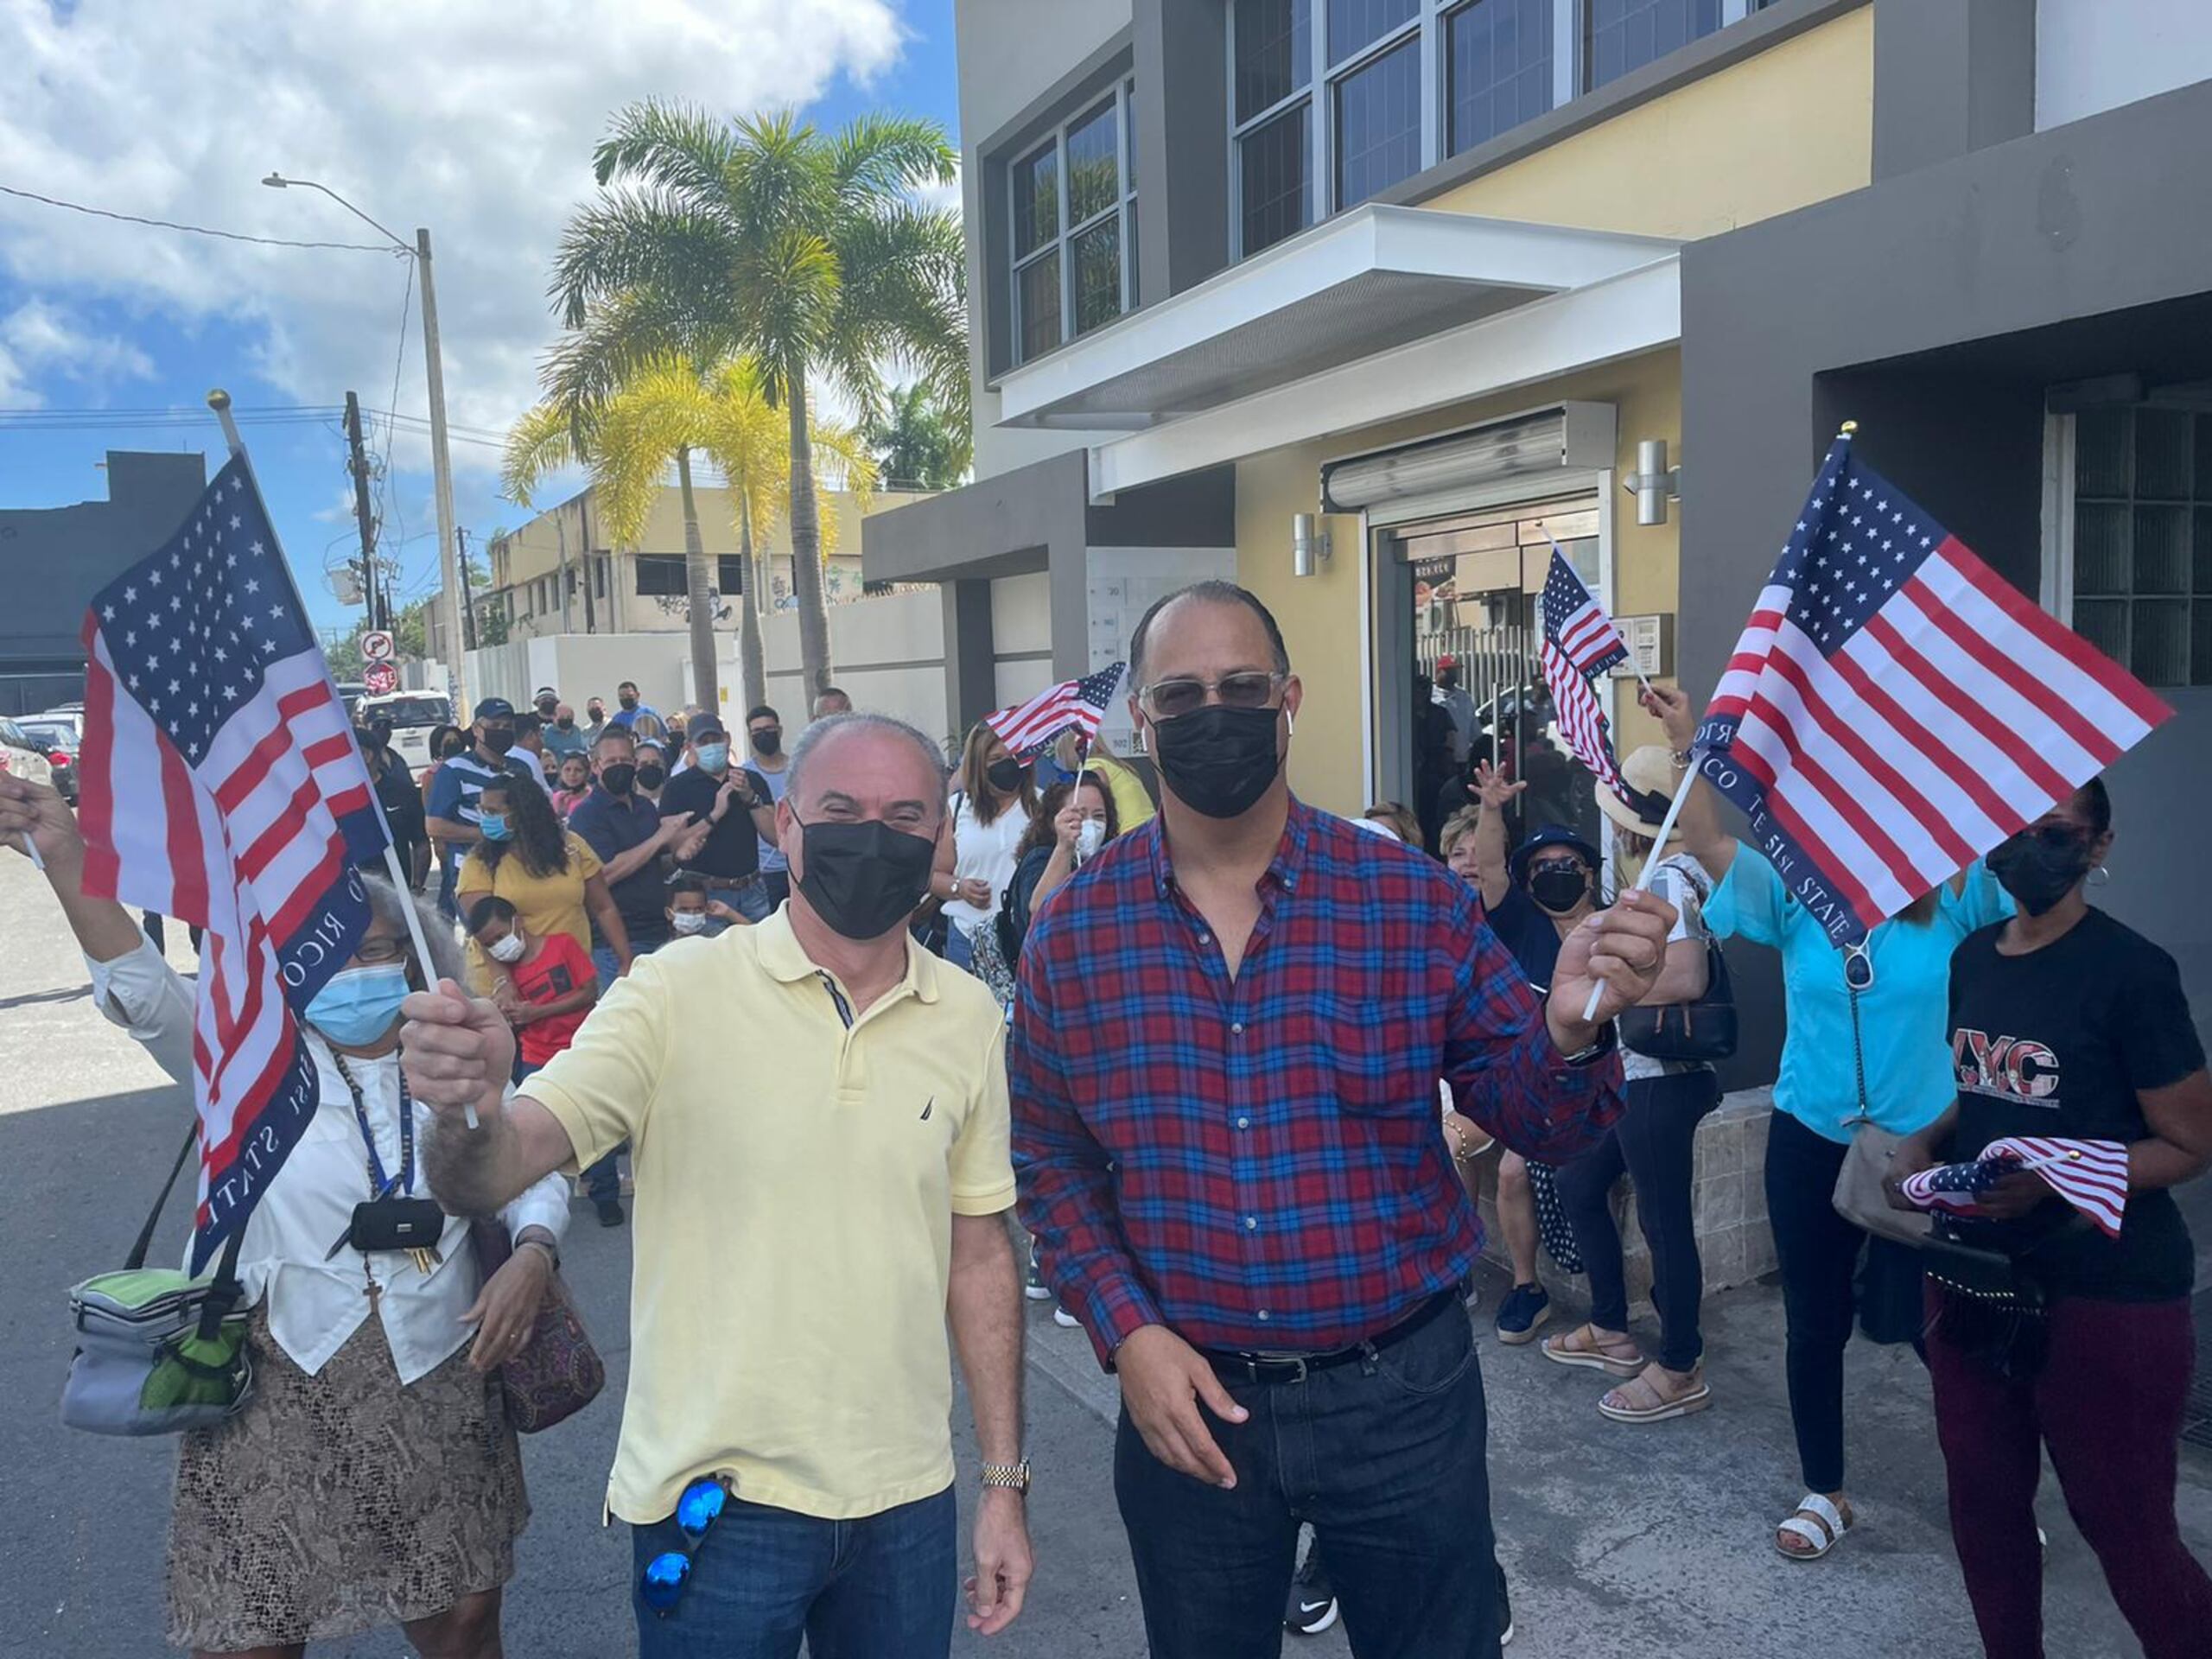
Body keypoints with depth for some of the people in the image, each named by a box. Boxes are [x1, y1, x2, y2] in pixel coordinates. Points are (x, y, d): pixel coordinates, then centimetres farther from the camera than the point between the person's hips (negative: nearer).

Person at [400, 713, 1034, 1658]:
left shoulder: (969, 1019, 0)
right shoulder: (678, 992, -11)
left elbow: (977, 1255, 6)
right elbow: (480, 1183, -17)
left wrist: (1004, 1482, 7)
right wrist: (471, 1110, -40)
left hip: (907, 1505, 3)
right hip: (717, 1504, -3)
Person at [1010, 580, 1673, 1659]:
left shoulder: (1415, 900, -8)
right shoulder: (1072, 932, -5)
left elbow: (1536, 1122, -5)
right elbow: (1051, 1161, 2)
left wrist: (1569, 1031, -26)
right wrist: (1124, 1331, -10)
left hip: (1403, 1392, 0)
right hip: (1183, 1402, 1)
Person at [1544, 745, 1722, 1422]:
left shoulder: (1669, 879, -18)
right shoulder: (1657, 874, 10)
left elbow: (1686, 978, -29)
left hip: (1660, 1081, -11)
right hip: (1631, 1074, 11)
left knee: (1663, 1220, 1)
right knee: (1578, 1183, 19)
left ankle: (1680, 1371, 15)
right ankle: (1612, 1332, 32)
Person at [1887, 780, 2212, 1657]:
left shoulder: (2131, 969, -13)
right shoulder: (1973, 958, 6)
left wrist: (2050, 1180, -25)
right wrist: (1922, 1145, -2)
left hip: (2105, 1293, -6)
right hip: (1976, 1273, 6)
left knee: (2123, 1527, 5)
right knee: (1982, 1498, 16)